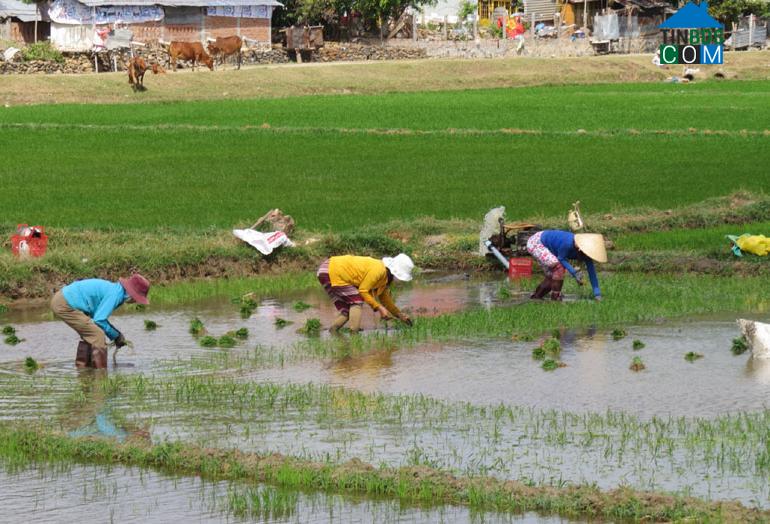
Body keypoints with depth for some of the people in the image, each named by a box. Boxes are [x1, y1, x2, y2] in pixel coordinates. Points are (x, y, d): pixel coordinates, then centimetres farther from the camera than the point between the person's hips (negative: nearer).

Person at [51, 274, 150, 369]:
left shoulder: (112, 289, 14)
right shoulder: (115, 294, -16)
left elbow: (100, 316, 20)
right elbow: (99, 320, -18)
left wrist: (117, 333, 13)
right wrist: (116, 336, -4)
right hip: (64, 305, -10)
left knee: (88, 335, 22)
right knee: (98, 335, -9)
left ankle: (82, 367, 30)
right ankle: (100, 369, -5)